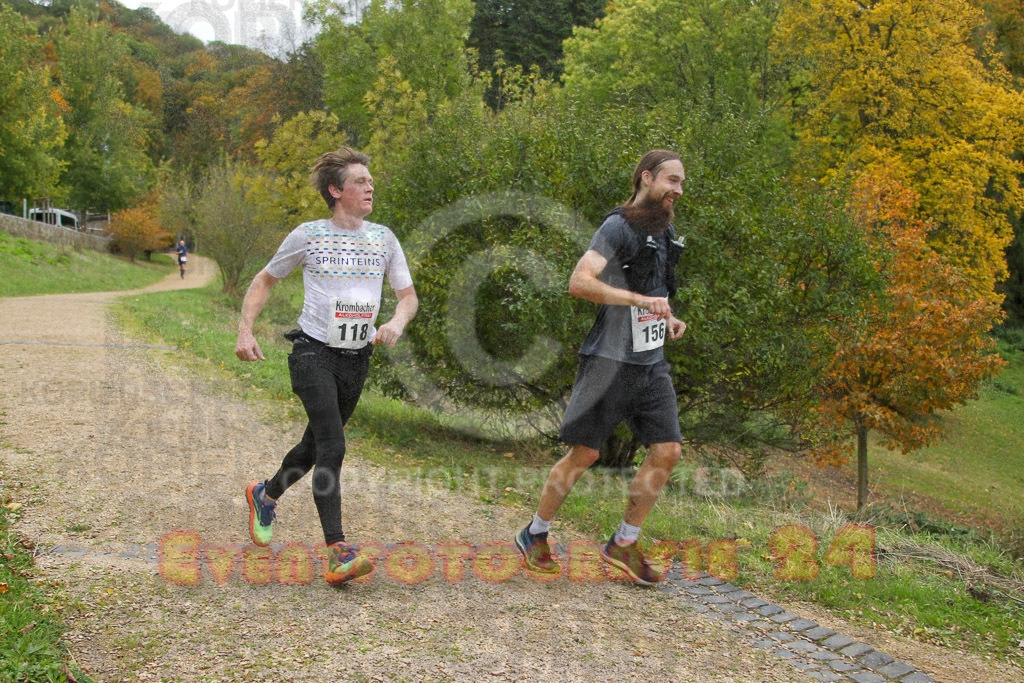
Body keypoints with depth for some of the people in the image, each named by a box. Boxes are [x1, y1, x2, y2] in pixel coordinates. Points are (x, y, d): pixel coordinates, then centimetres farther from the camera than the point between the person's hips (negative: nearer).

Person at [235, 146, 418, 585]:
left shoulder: (383, 238, 7)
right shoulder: (308, 236, -2)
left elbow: (408, 294, 9)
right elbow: (265, 280, 10)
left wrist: (397, 323, -13)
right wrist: (245, 331, -2)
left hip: (357, 359, 5)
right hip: (313, 353, -4)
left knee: (315, 446, 17)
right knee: (332, 447, -18)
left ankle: (265, 495, 44)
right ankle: (337, 553, -18)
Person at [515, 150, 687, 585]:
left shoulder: (665, 232, 16)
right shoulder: (618, 227, -11)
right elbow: (579, 282, -24)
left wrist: (668, 319, 12)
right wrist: (641, 300, -28)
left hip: (652, 363, 8)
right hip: (611, 359, -8)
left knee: (667, 450, -1)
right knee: (584, 453, -2)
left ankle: (624, 544, 13)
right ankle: (534, 536, 17)